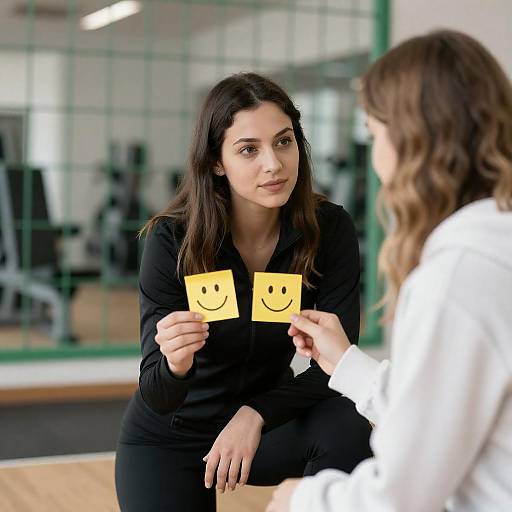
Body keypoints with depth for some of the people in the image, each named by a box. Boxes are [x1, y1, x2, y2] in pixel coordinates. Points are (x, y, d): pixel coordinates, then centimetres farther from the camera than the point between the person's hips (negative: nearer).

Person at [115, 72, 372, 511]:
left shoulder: (330, 229, -18)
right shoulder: (172, 239, -23)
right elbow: (156, 397, -23)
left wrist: (255, 414, -32)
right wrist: (174, 364, -45)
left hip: (261, 422, 1)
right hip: (168, 437, -1)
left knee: (348, 427, -28)